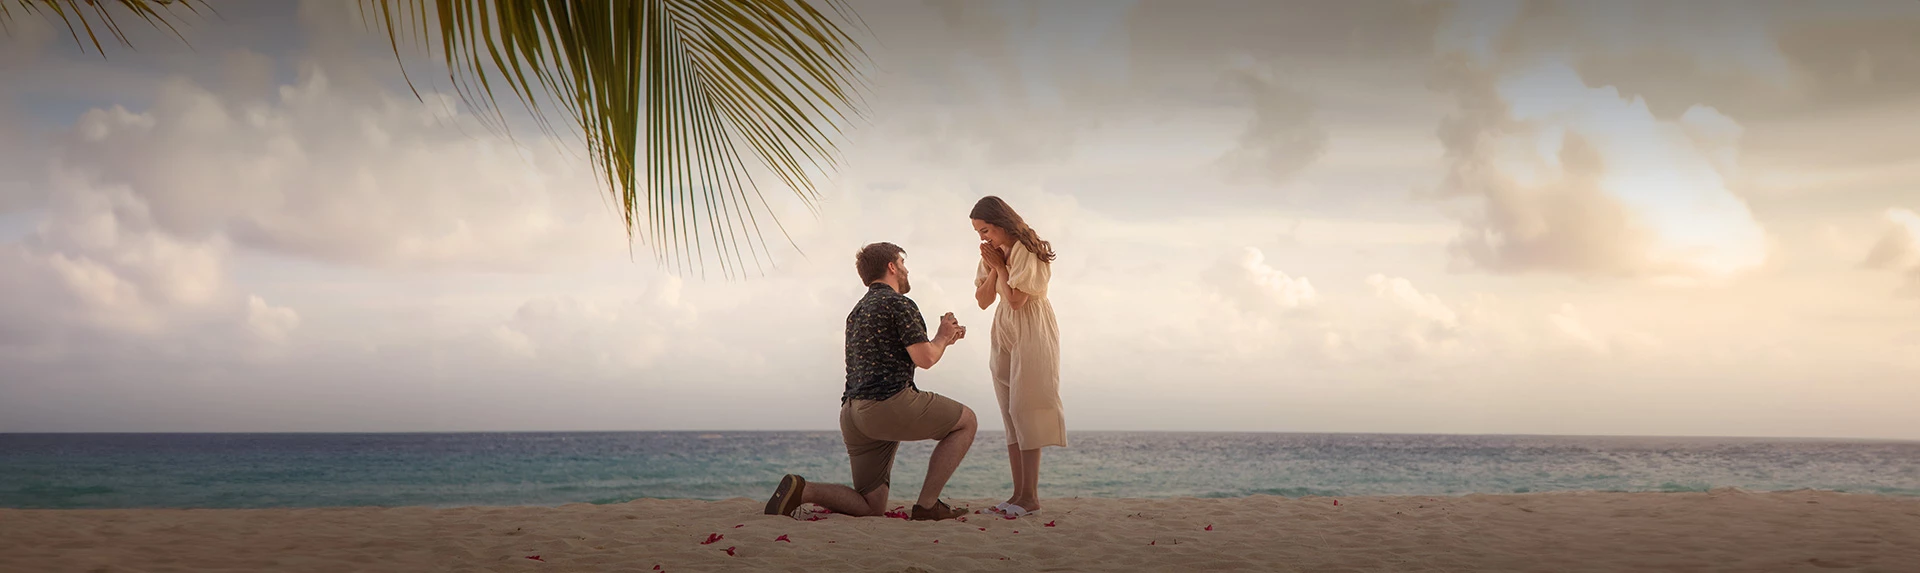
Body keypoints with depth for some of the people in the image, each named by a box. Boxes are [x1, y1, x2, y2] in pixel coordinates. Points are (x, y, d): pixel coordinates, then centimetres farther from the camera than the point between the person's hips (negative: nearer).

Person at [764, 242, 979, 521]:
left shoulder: (857, 312, 27)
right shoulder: (899, 303, -2)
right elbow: (925, 359, -8)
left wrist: (943, 339, 35)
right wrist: (942, 336, 13)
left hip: (852, 412, 9)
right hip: (889, 404, -9)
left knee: (871, 506, 13)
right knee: (966, 421, 10)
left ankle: (800, 490, -9)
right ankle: (927, 504, 0)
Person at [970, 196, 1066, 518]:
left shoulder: (1026, 250, -13)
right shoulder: (995, 253, 13)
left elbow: (1016, 300, -20)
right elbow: (983, 301, 8)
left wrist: (1000, 265, -11)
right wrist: (992, 269, -5)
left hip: (1031, 335, -8)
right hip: (1004, 336, 8)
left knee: (1024, 410, -13)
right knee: (1011, 418, 4)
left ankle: (1030, 496, -13)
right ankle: (1019, 494, 5)